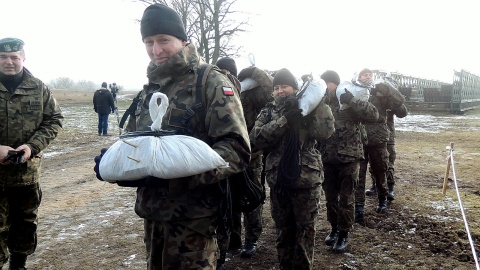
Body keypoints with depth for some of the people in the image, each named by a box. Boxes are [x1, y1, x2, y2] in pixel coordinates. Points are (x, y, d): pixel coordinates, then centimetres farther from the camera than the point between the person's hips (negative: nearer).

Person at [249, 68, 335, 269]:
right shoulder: (268, 112, 6)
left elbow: (324, 132, -14)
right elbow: (255, 140, -12)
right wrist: (285, 120, -19)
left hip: (307, 179, -1)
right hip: (278, 180, 2)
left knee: (305, 231, 8)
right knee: (283, 231, 14)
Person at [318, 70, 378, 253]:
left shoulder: (350, 102, -8)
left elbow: (374, 114, -20)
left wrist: (352, 100, -27)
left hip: (348, 158, -4)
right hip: (327, 159, 4)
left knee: (346, 198, 6)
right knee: (330, 197, 15)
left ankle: (344, 234, 21)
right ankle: (334, 229, 33)